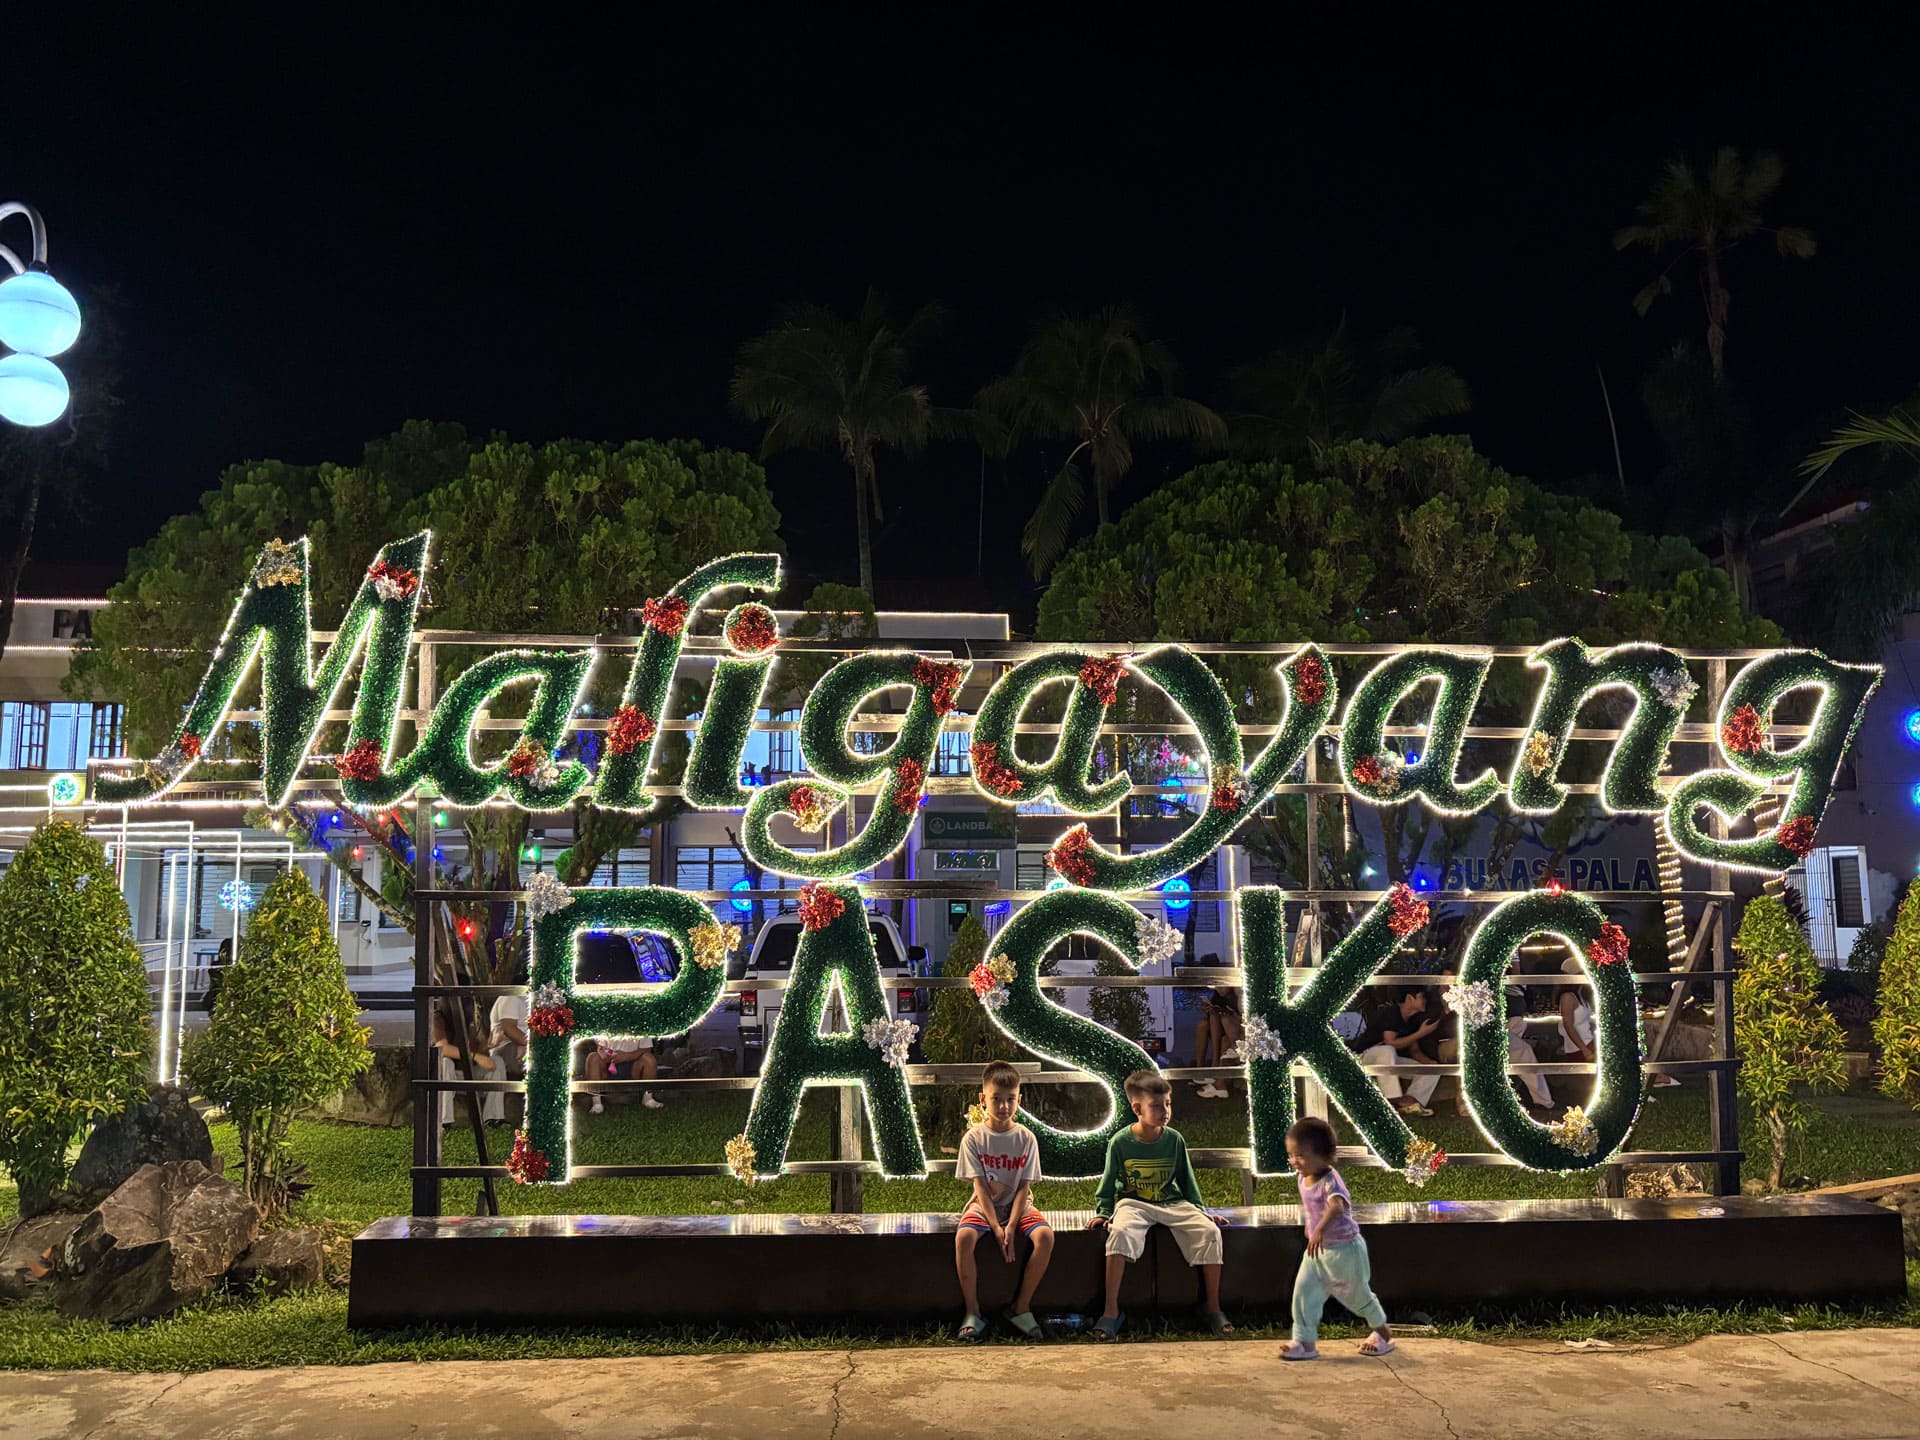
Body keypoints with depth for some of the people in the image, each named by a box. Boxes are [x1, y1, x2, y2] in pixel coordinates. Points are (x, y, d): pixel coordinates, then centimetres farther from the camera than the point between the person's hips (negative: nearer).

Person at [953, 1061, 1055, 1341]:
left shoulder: (1026, 1138, -2)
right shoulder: (974, 1138, -6)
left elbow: (1024, 1186, -5)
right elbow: (981, 1187, -10)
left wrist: (1011, 1227, -18)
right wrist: (996, 1228, -20)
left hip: (1018, 1206, 1)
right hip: (983, 1206, -1)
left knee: (1045, 1235, -29)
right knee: (963, 1237, -33)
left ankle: (1021, 1307, -11)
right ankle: (973, 1312, -16)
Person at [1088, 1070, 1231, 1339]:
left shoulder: (1174, 1140, 2)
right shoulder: (1120, 1142, -5)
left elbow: (1186, 1180, 13)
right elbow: (1109, 1182, 6)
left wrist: (1199, 1210, 6)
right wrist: (1103, 1213, -4)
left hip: (1172, 1203, 3)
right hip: (1133, 1203, -3)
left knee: (1210, 1231, -23)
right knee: (1120, 1232, -37)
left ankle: (1213, 1308, -7)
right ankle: (1111, 1310, -30)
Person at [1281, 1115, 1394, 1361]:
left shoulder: (1330, 1181, -29)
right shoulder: (1302, 1178, -3)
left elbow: (1337, 1207, -49)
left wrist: (1320, 1230, -64)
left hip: (1344, 1249, -7)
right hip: (1317, 1249, 7)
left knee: (1357, 1294, 12)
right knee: (1303, 1291, -5)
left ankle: (1382, 1333, 38)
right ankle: (1305, 1342, 0)